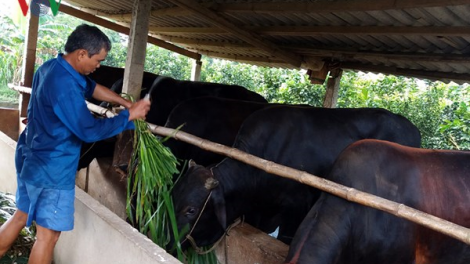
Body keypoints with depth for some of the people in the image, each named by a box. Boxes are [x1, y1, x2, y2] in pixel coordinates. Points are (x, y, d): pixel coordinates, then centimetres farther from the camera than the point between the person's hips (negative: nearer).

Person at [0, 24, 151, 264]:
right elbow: (89, 130, -26)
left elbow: (91, 88, 13)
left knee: (21, 216, 24)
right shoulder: (64, 84, -28)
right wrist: (129, 115, -17)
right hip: (52, 170, -10)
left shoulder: (52, 67, 4)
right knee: (48, 233, 5)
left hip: (31, 161, 10)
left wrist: (126, 103, 4)